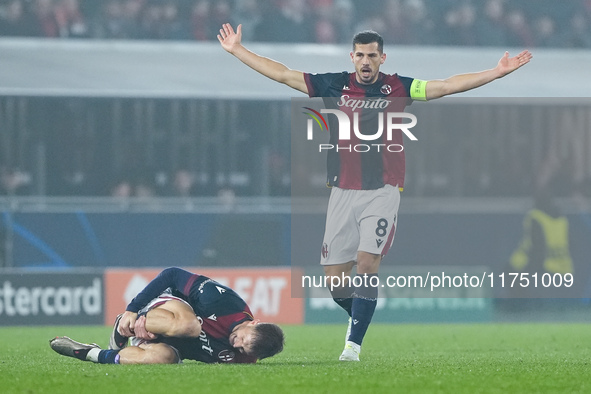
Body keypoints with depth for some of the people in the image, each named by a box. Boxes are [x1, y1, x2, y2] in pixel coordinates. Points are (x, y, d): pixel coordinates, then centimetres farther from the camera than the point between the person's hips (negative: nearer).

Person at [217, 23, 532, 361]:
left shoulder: (398, 88, 1)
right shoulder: (334, 85, 5)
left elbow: (446, 86, -4)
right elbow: (282, 74, 8)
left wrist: (497, 72, -12)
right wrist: (237, 50, 7)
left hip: (383, 191, -2)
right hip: (343, 191, 2)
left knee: (367, 264, -16)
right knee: (334, 277, 1)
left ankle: (354, 345, -13)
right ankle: (359, 317, 31)